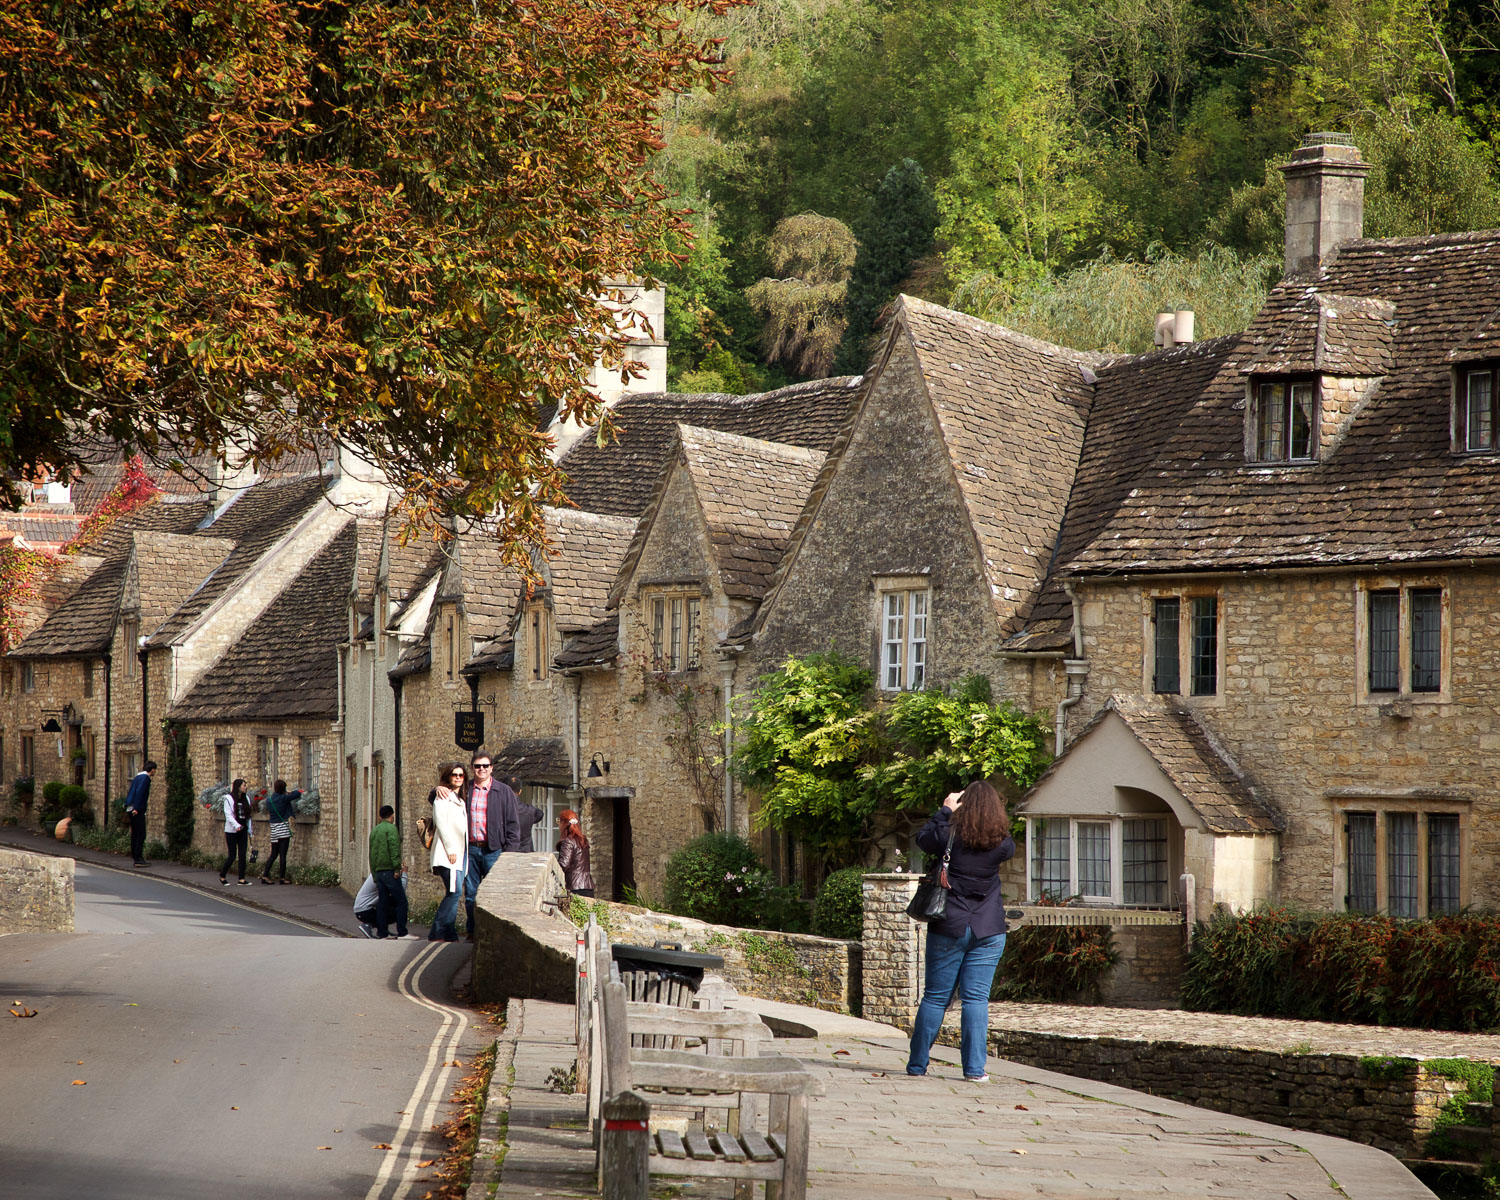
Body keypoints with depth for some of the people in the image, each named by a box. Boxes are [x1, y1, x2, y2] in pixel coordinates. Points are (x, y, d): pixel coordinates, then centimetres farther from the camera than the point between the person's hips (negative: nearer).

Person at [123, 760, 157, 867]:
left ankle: (135, 858, 14)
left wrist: (127, 806, 22)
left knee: (135, 834, 12)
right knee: (141, 834, -8)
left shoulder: (138, 777, 18)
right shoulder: (145, 778, -10)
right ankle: (138, 859, -11)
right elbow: (139, 792, -21)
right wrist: (136, 808, -23)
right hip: (138, 810, -9)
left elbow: (130, 792, 21)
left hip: (131, 809, 9)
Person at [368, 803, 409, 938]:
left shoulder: (374, 831, 19)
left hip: (378, 870, 8)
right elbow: (394, 849, -17)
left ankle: (382, 932, 8)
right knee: (401, 901, -5)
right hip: (389, 870, -8)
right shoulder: (391, 828, -5)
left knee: (383, 902, 9)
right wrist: (397, 868, -18)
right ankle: (402, 932, -9)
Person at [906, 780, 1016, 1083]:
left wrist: (945, 811, 14)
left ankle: (917, 1064, 14)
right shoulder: (1002, 844, -5)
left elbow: (922, 838, 8)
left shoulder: (951, 836, -9)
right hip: (988, 932, 0)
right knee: (976, 998, 1)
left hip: (948, 929, 0)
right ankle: (974, 1068, -4)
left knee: (936, 997, 7)